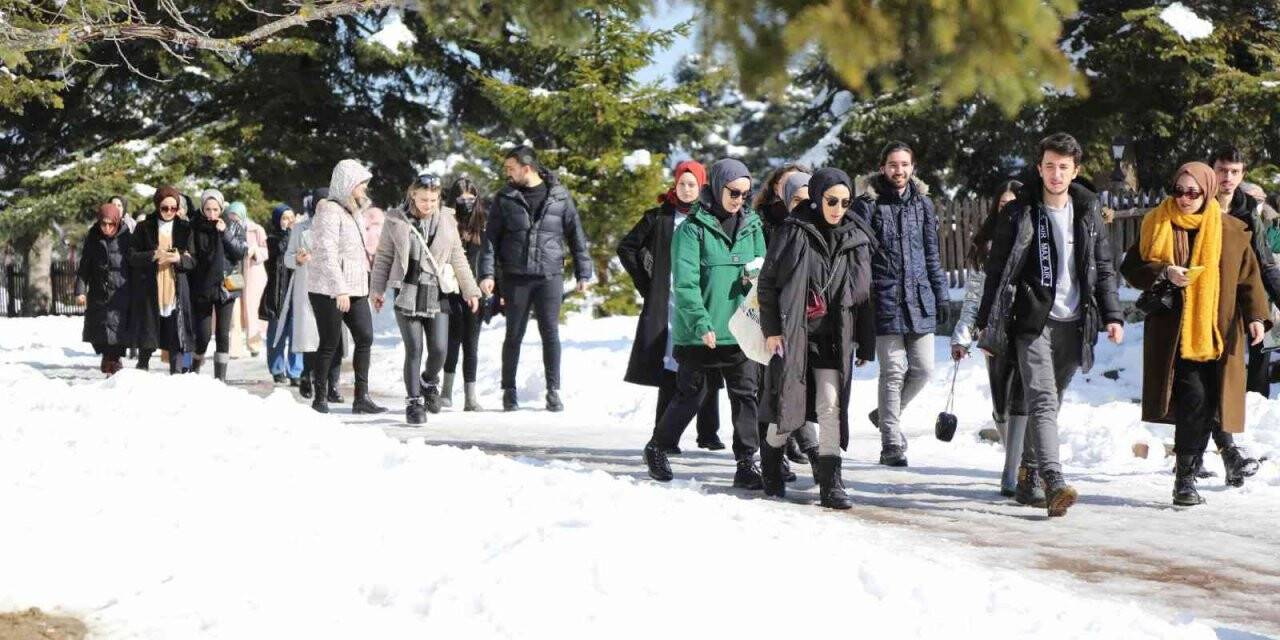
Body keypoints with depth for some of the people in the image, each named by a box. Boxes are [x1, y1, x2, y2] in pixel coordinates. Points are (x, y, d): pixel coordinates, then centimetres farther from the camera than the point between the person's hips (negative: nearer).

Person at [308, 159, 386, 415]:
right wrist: (340, 289, -25)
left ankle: (362, 397, 4)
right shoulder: (329, 211, -12)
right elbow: (326, 253, -20)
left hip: (355, 288, 9)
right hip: (329, 290, -9)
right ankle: (320, 398, 7)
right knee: (330, 343, -3)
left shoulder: (355, 211, 17)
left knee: (365, 338, 1)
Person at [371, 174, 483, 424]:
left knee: (439, 350, -3)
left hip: (437, 293, 2)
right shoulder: (396, 220, -1)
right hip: (407, 292, -2)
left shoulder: (446, 220, 5)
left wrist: (470, 290, 11)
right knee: (414, 350, -5)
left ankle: (430, 383, 28)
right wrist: (377, 289, 3)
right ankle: (414, 401, 6)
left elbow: (458, 258, 12)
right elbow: (383, 256, 7)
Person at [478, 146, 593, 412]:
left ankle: (553, 391, 7)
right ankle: (509, 391, 14)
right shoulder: (505, 198, 5)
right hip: (515, 277, 1)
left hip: (550, 276, -1)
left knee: (550, 333, 0)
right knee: (514, 335, 5)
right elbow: (491, 237, 4)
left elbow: (576, 235, 7)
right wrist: (487, 273, -6)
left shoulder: (559, 196, 2)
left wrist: (583, 272, 4)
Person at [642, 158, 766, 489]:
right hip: (698, 333, -4)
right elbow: (685, 282, -13)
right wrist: (701, 323, -22)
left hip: (740, 329, 4)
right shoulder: (693, 228, -7)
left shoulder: (752, 226, 9)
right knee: (690, 395, 6)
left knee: (745, 394, 0)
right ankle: (657, 449, 26)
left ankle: (746, 462, 6)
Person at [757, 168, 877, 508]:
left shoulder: (856, 240, 7)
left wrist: (866, 344, 9)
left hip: (834, 338, 2)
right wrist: (772, 329, -8)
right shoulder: (792, 234, -3)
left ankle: (831, 483, -6)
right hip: (792, 334, -2)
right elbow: (767, 283, -1)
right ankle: (770, 464, 28)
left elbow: (863, 295, 11)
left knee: (831, 406, -8)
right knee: (789, 406, 2)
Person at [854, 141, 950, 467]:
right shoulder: (867, 204, -1)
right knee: (894, 370, -5)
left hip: (919, 299, 5)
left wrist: (940, 295, 14)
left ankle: (886, 414, 29)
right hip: (885, 299, -5)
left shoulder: (922, 203, 13)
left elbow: (932, 254, 18)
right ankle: (892, 444, 3)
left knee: (923, 368, 5)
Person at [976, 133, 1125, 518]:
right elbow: (997, 271, 3)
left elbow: (1104, 269, 16)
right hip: (1032, 322, -4)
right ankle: (1053, 483, -26)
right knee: (1042, 401, -15)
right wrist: (986, 323, 1)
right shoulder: (1019, 214, 1)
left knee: (1051, 402, 9)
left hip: (1073, 324, 4)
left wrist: (1112, 316, 5)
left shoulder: (1088, 212, 11)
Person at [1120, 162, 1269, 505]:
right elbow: (1131, 267, 5)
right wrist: (1164, 273, -12)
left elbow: (1249, 277, 9)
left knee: (1207, 400, -2)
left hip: (1218, 331, 2)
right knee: (1193, 397, -15)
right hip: (1174, 332, -2)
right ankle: (1187, 475, -6)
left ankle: (1186, 477, 11)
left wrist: (1256, 315, -3)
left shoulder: (1232, 231, 7)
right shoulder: (1158, 225, 5)